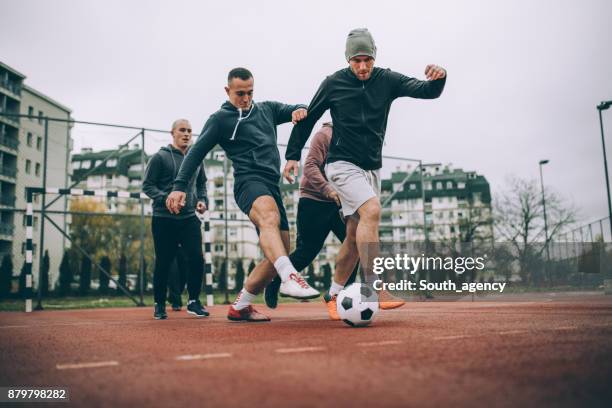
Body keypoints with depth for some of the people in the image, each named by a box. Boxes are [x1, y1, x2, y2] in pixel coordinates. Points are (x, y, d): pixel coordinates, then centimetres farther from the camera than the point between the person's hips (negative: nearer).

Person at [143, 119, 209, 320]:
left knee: (196, 258, -5)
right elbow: (147, 185, -5)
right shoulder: (160, 157, -3)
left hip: (190, 218, 4)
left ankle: (193, 301, 11)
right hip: (164, 219, -3)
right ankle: (159, 305, 20)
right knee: (163, 262, 4)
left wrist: (203, 200, 2)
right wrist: (166, 199, -20)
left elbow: (202, 184, 21)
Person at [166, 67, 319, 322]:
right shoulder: (220, 119, 8)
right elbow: (196, 153, 3)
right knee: (270, 216, -39)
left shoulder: (267, 109, 23)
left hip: (272, 186, 6)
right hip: (249, 181, -6)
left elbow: (294, 110, 23)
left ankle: (240, 306, 11)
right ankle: (290, 278, -56)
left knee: (279, 254, -1)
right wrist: (179, 186, -7)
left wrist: (300, 110, -3)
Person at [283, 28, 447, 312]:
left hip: (372, 168, 5)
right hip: (342, 165, -4)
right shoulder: (334, 83, -5)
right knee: (371, 211, -28)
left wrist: (437, 79, -30)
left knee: (355, 235, 6)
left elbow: (427, 92, -7)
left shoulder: (387, 80, 1)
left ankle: (334, 295, 20)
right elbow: (308, 117, 5)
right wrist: (293, 155, 4)